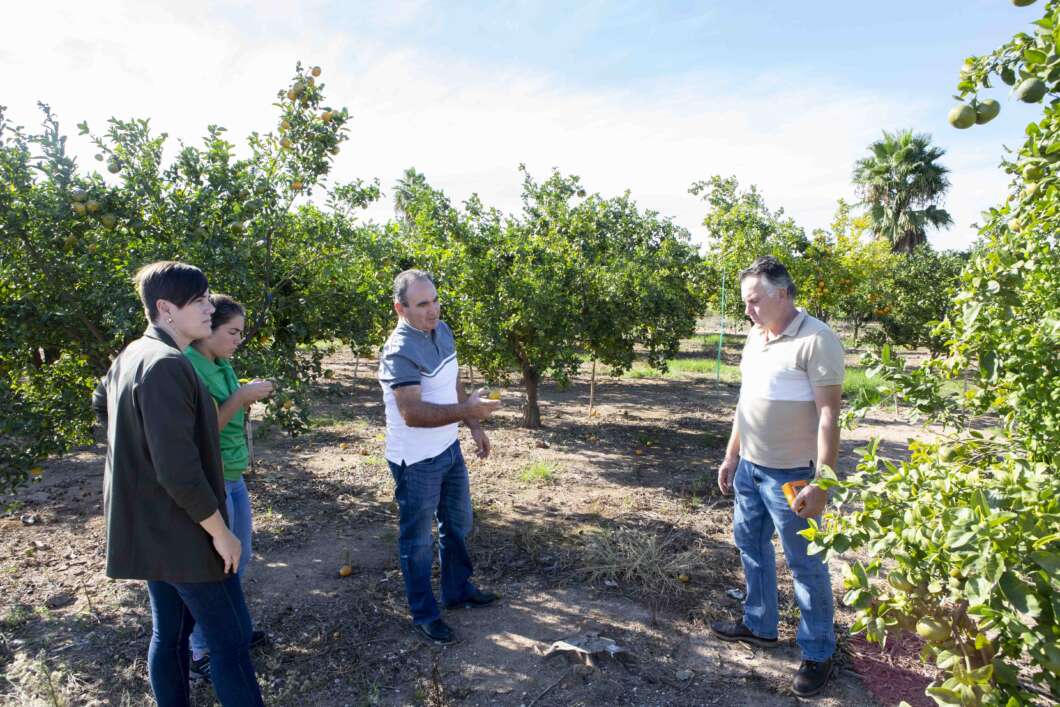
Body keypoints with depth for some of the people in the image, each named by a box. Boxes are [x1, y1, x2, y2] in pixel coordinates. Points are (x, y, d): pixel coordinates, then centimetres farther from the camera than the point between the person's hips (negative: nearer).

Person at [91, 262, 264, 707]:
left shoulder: (131, 356, 7)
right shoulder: (167, 365, -25)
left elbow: (101, 403, 29)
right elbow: (180, 470, -27)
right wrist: (220, 532, -18)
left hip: (150, 529, 10)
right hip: (183, 533, -10)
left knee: (169, 633, 20)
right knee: (230, 641, 1)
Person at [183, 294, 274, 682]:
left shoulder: (221, 364, 6)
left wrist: (250, 399, -1)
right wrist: (241, 396, -22)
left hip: (234, 476, 9)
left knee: (239, 558, 21)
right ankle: (201, 655, 22)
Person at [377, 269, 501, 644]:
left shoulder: (442, 331, 1)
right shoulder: (399, 352, -26)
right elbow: (412, 413, -34)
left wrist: (475, 426, 13)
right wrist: (466, 410, -41)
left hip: (449, 449, 9)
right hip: (416, 462, -8)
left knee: (457, 524, 23)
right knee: (418, 540, 10)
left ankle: (458, 590, 45)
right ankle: (424, 613, 30)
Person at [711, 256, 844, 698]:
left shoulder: (816, 340, -17)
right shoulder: (755, 337, 8)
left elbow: (828, 415, -20)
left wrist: (821, 483, -22)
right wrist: (731, 457, 16)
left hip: (790, 475, -8)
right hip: (749, 467, 8)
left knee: (805, 564, 7)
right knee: (751, 546, 20)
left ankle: (818, 653, 25)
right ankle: (760, 625, 39)